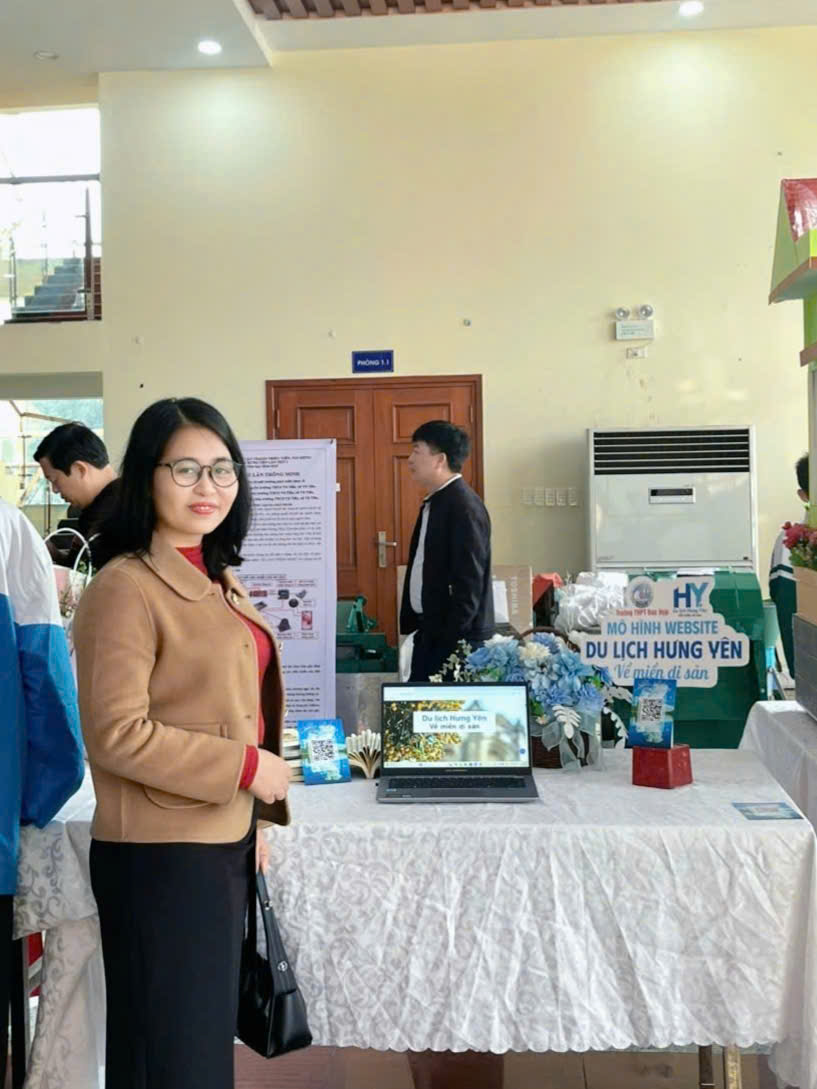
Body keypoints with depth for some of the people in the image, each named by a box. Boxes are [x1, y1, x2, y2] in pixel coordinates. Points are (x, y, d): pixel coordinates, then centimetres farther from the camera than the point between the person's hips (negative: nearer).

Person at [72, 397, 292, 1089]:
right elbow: (117, 735, -23)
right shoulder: (126, 588, -18)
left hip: (222, 842, 9)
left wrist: (254, 818, 15)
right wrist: (247, 767, -18)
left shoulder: (216, 578, 10)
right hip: (161, 855, -9)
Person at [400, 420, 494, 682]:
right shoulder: (433, 503, 14)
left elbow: (469, 580, -21)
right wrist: (412, 623, 16)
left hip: (455, 635, -10)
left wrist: (452, 638, -21)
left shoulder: (463, 505, -16)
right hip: (430, 631, 10)